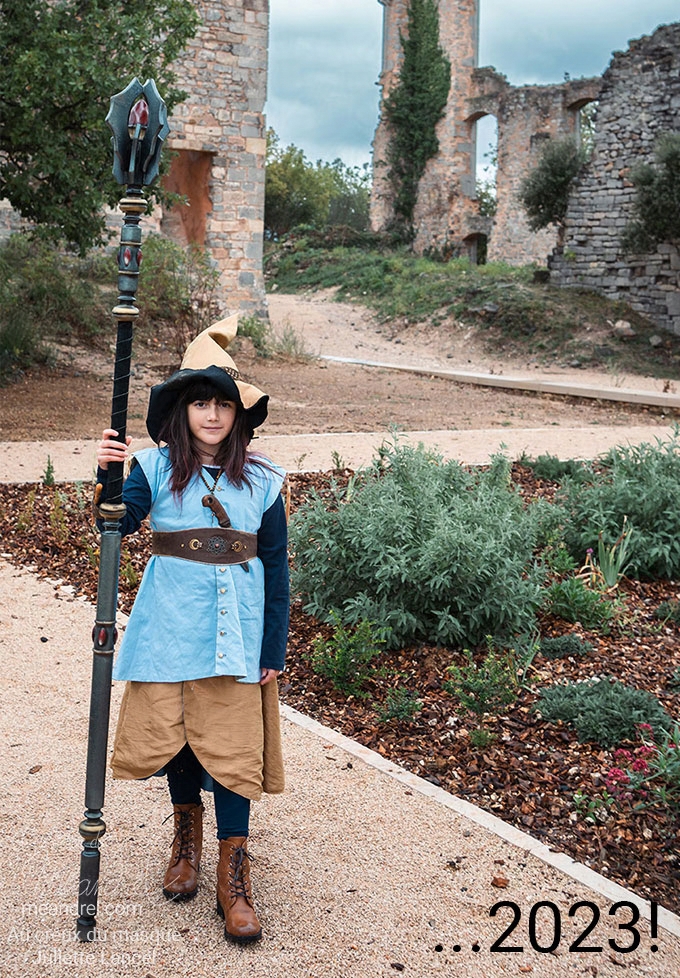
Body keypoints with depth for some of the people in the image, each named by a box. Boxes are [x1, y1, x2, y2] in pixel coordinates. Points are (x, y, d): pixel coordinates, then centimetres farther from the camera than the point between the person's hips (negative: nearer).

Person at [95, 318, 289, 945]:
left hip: (237, 629, -1)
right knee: (172, 730, 11)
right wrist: (107, 474, -35)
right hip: (169, 626, 1)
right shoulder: (156, 467, -1)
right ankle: (187, 828, 38)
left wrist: (275, 646, 1)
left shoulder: (261, 480, 0)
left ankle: (234, 877, 9)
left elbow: (276, 565, 3)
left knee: (233, 743, -1)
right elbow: (116, 524, -17)